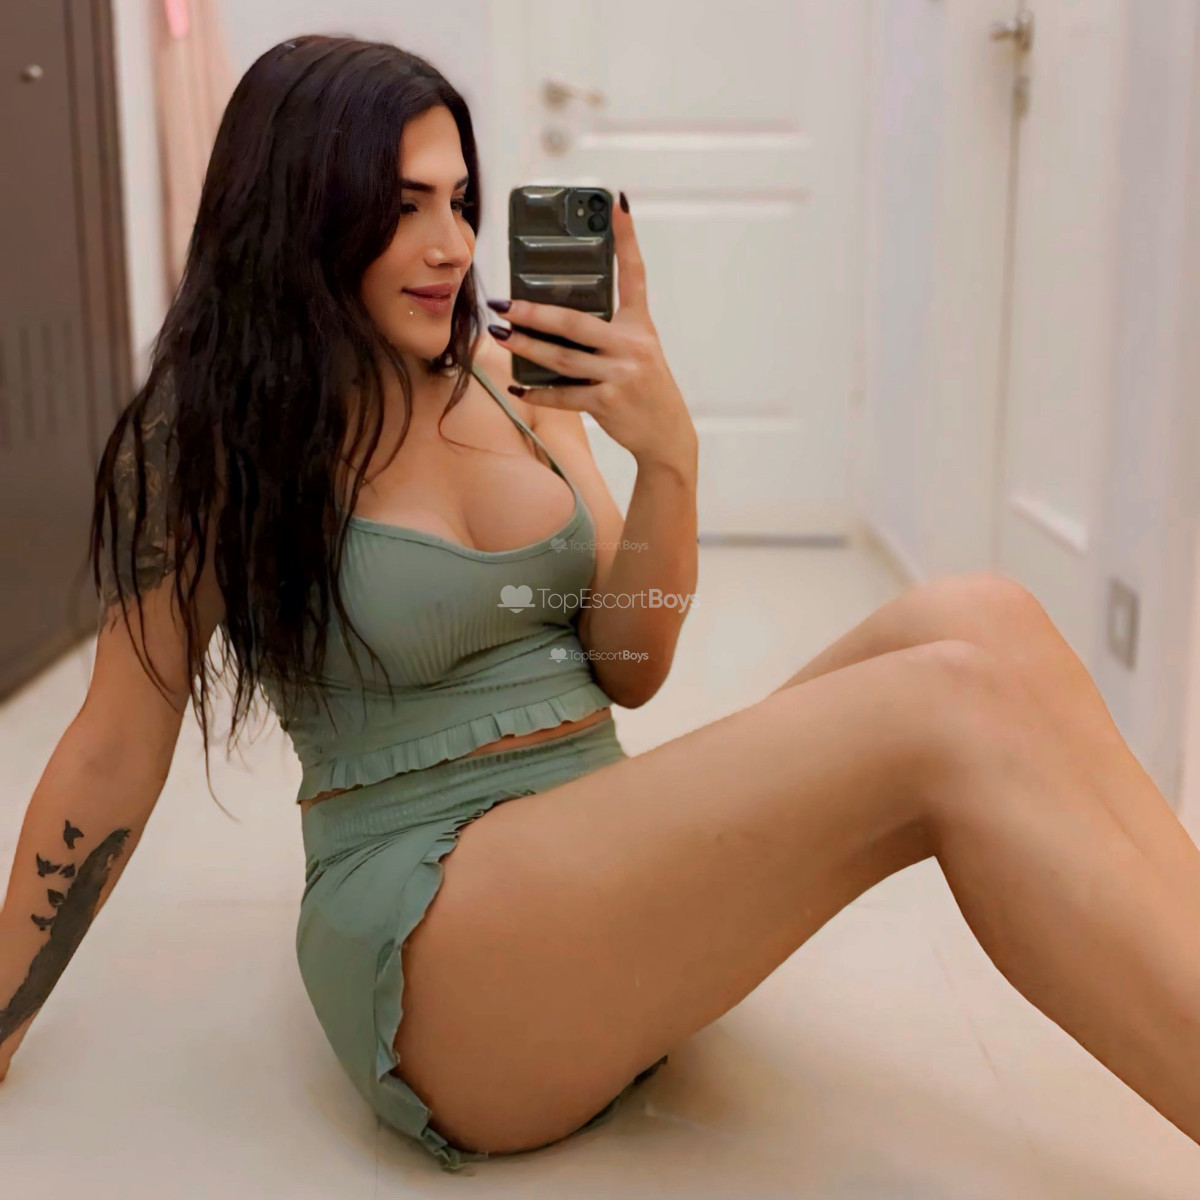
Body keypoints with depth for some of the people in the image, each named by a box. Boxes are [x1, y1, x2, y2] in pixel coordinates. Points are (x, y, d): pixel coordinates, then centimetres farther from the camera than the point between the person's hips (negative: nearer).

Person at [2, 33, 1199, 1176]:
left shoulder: (510, 379, 8)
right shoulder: (209, 440, -4)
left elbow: (626, 671, 6)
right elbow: (113, 759, 3)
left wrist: (667, 452, -9)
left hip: (617, 857, 5)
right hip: (433, 948, -5)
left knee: (978, 621, -19)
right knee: (952, 705, -25)